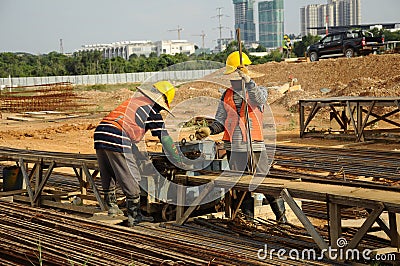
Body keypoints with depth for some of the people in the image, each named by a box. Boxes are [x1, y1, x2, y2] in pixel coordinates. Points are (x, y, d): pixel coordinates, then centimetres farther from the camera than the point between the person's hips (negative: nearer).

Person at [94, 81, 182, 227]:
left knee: (108, 177, 21)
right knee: (131, 179, 2)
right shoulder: (152, 110, 6)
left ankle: (112, 208, 30)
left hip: (99, 134, 8)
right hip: (118, 139, -8)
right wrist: (179, 161, 17)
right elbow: (165, 138, 8)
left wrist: (138, 155, 47)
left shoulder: (133, 100, 28)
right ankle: (134, 216, 7)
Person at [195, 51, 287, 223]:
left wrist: (248, 81, -33)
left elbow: (258, 100, -21)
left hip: (254, 145, -4)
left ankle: (281, 215, 11)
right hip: (233, 147, 4)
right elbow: (221, 121, 15)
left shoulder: (259, 91, 4)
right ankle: (249, 218, 15)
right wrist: (209, 130, -4)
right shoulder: (226, 95, 15)